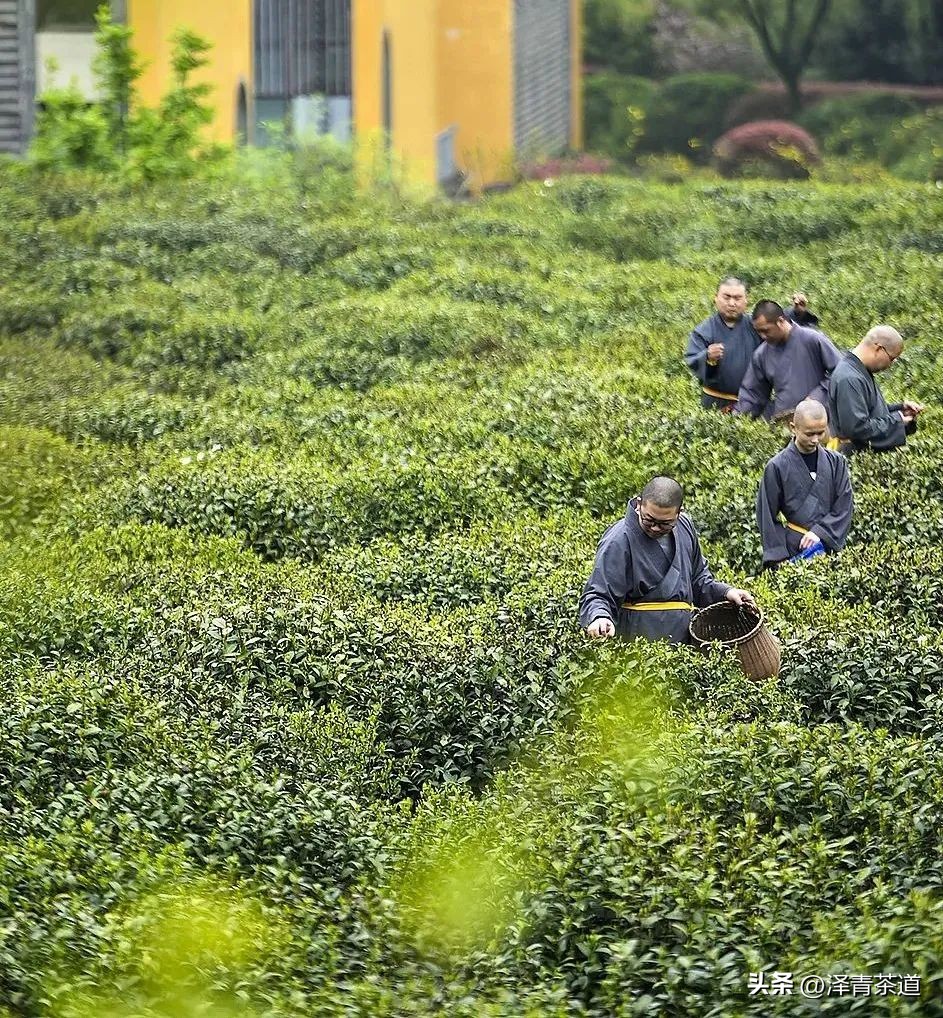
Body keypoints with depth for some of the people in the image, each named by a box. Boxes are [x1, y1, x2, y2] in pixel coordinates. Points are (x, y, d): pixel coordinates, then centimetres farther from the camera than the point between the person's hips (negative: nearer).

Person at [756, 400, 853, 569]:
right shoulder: (777, 467, -2)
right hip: (794, 548, -2)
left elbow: (844, 507, 4)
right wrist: (778, 557, -6)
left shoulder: (836, 463, 5)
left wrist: (820, 532, -10)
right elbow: (766, 515, 1)